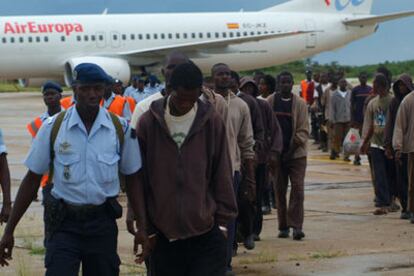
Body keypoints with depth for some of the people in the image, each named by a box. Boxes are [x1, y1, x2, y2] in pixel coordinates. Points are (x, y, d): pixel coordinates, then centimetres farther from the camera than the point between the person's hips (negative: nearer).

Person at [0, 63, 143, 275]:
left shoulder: (120, 129, -1)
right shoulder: (53, 128, -4)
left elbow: (132, 179, 8)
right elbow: (32, 179, 1)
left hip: (103, 221, 1)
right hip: (64, 222, -1)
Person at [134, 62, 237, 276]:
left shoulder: (212, 122, 0)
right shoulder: (148, 123, -1)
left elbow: (222, 176, 5)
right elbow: (139, 179, 4)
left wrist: (223, 220, 3)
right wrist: (143, 228, 3)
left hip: (206, 234, -1)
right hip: (163, 236, 1)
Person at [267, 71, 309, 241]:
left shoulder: (300, 104, 1)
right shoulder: (270, 102, 3)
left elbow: (303, 130, -3)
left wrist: (292, 149, -12)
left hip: (296, 153, -1)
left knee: (298, 189, -8)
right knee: (280, 191, 5)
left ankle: (296, 226, -8)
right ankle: (283, 227, 13)